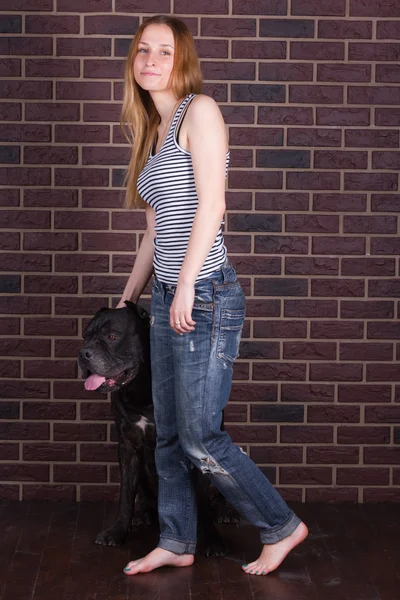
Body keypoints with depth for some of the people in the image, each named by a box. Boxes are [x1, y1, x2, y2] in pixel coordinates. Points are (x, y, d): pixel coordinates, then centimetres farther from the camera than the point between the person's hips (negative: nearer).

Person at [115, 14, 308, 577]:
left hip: (205, 297, -8)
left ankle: (282, 527, 14)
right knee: (168, 435, 13)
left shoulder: (199, 110, -6)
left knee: (201, 440, -3)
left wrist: (187, 286, -19)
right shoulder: (152, 131, 18)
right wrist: (128, 297, 22)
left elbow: (211, 204, -15)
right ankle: (177, 543, 26)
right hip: (166, 298, 8)